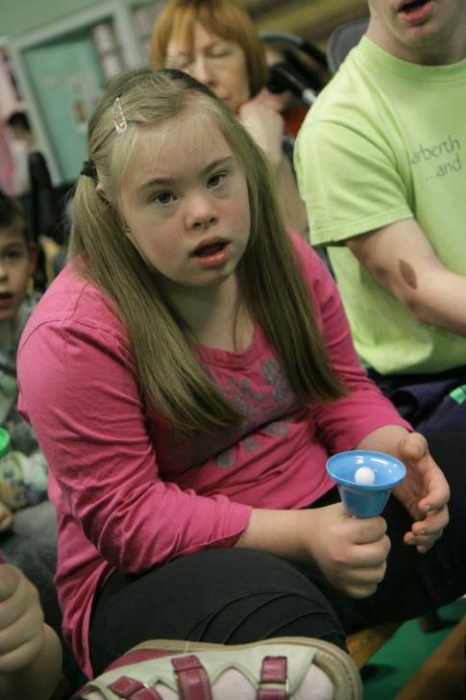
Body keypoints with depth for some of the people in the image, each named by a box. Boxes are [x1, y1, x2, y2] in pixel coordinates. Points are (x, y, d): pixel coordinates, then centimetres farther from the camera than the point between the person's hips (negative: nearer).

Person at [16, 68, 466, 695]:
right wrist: (299, 536, -27)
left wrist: (390, 448, -15)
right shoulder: (73, 336, -18)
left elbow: (341, 388, 9)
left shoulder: (282, 258, 0)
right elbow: (125, 517, -18)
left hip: (329, 508, 6)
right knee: (273, 610, -39)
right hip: (157, 573, -5)